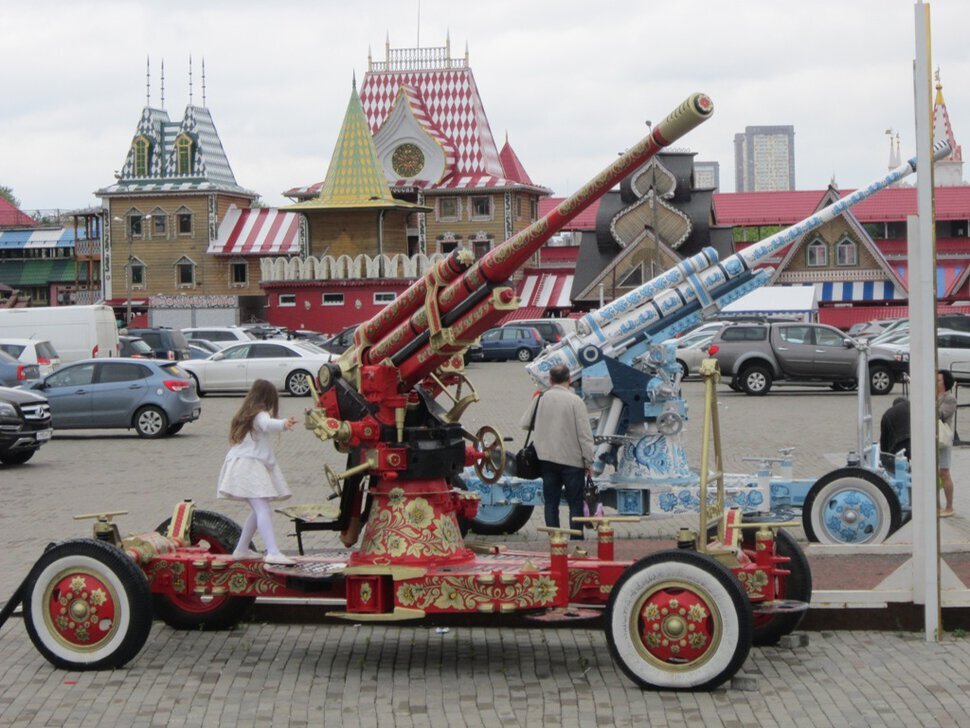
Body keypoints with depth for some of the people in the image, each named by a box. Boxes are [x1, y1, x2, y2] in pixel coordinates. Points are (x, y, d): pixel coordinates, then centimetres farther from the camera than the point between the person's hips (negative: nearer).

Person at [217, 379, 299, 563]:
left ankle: (242, 549, 28)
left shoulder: (245, 415, 22)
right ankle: (273, 553, -36)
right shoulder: (259, 415, -7)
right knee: (263, 510, -22)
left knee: (258, 510, 19)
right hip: (250, 466, -10)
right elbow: (268, 424, -32)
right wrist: (283, 424, -51)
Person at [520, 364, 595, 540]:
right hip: (571, 459, -3)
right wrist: (588, 461, -5)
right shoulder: (574, 400, -11)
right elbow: (584, 434, -11)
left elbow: (524, 424, 9)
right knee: (575, 502, 4)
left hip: (546, 458, 3)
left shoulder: (540, 399, 0)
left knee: (551, 502, 10)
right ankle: (577, 540, 2)